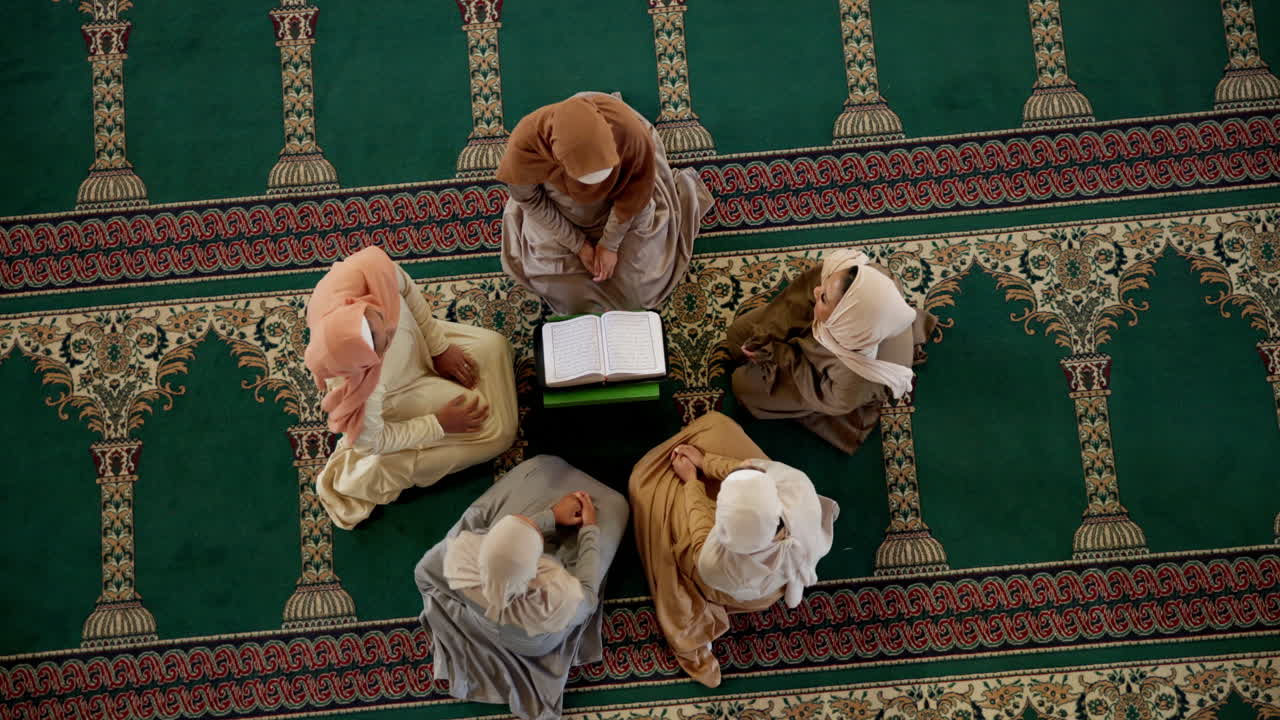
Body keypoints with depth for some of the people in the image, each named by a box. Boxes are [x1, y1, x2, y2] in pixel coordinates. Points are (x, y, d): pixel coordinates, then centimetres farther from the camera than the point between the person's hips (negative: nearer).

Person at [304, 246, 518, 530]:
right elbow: (370, 442, -23)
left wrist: (441, 347, -9)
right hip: (398, 394, -5)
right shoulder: (361, 390, -45)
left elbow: (407, 291, -15)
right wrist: (439, 424, -16)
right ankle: (393, 469, 2)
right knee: (497, 431, -6)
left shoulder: (371, 271, -40)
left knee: (495, 346, 11)